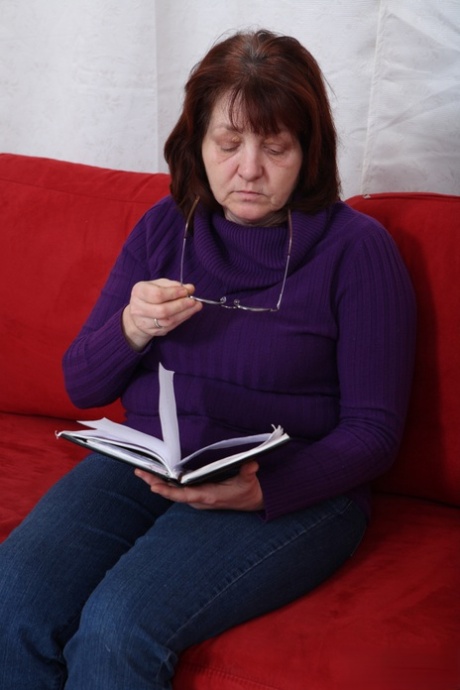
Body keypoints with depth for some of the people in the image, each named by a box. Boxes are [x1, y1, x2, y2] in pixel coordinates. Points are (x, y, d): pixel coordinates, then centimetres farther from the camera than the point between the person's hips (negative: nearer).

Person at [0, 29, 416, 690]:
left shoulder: (357, 247, -4)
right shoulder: (164, 226, 8)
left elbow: (373, 430, -6)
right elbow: (82, 385, 10)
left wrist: (262, 489, -23)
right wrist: (131, 330, -13)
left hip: (292, 492, -3)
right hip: (139, 464, 4)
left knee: (116, 629, -27)